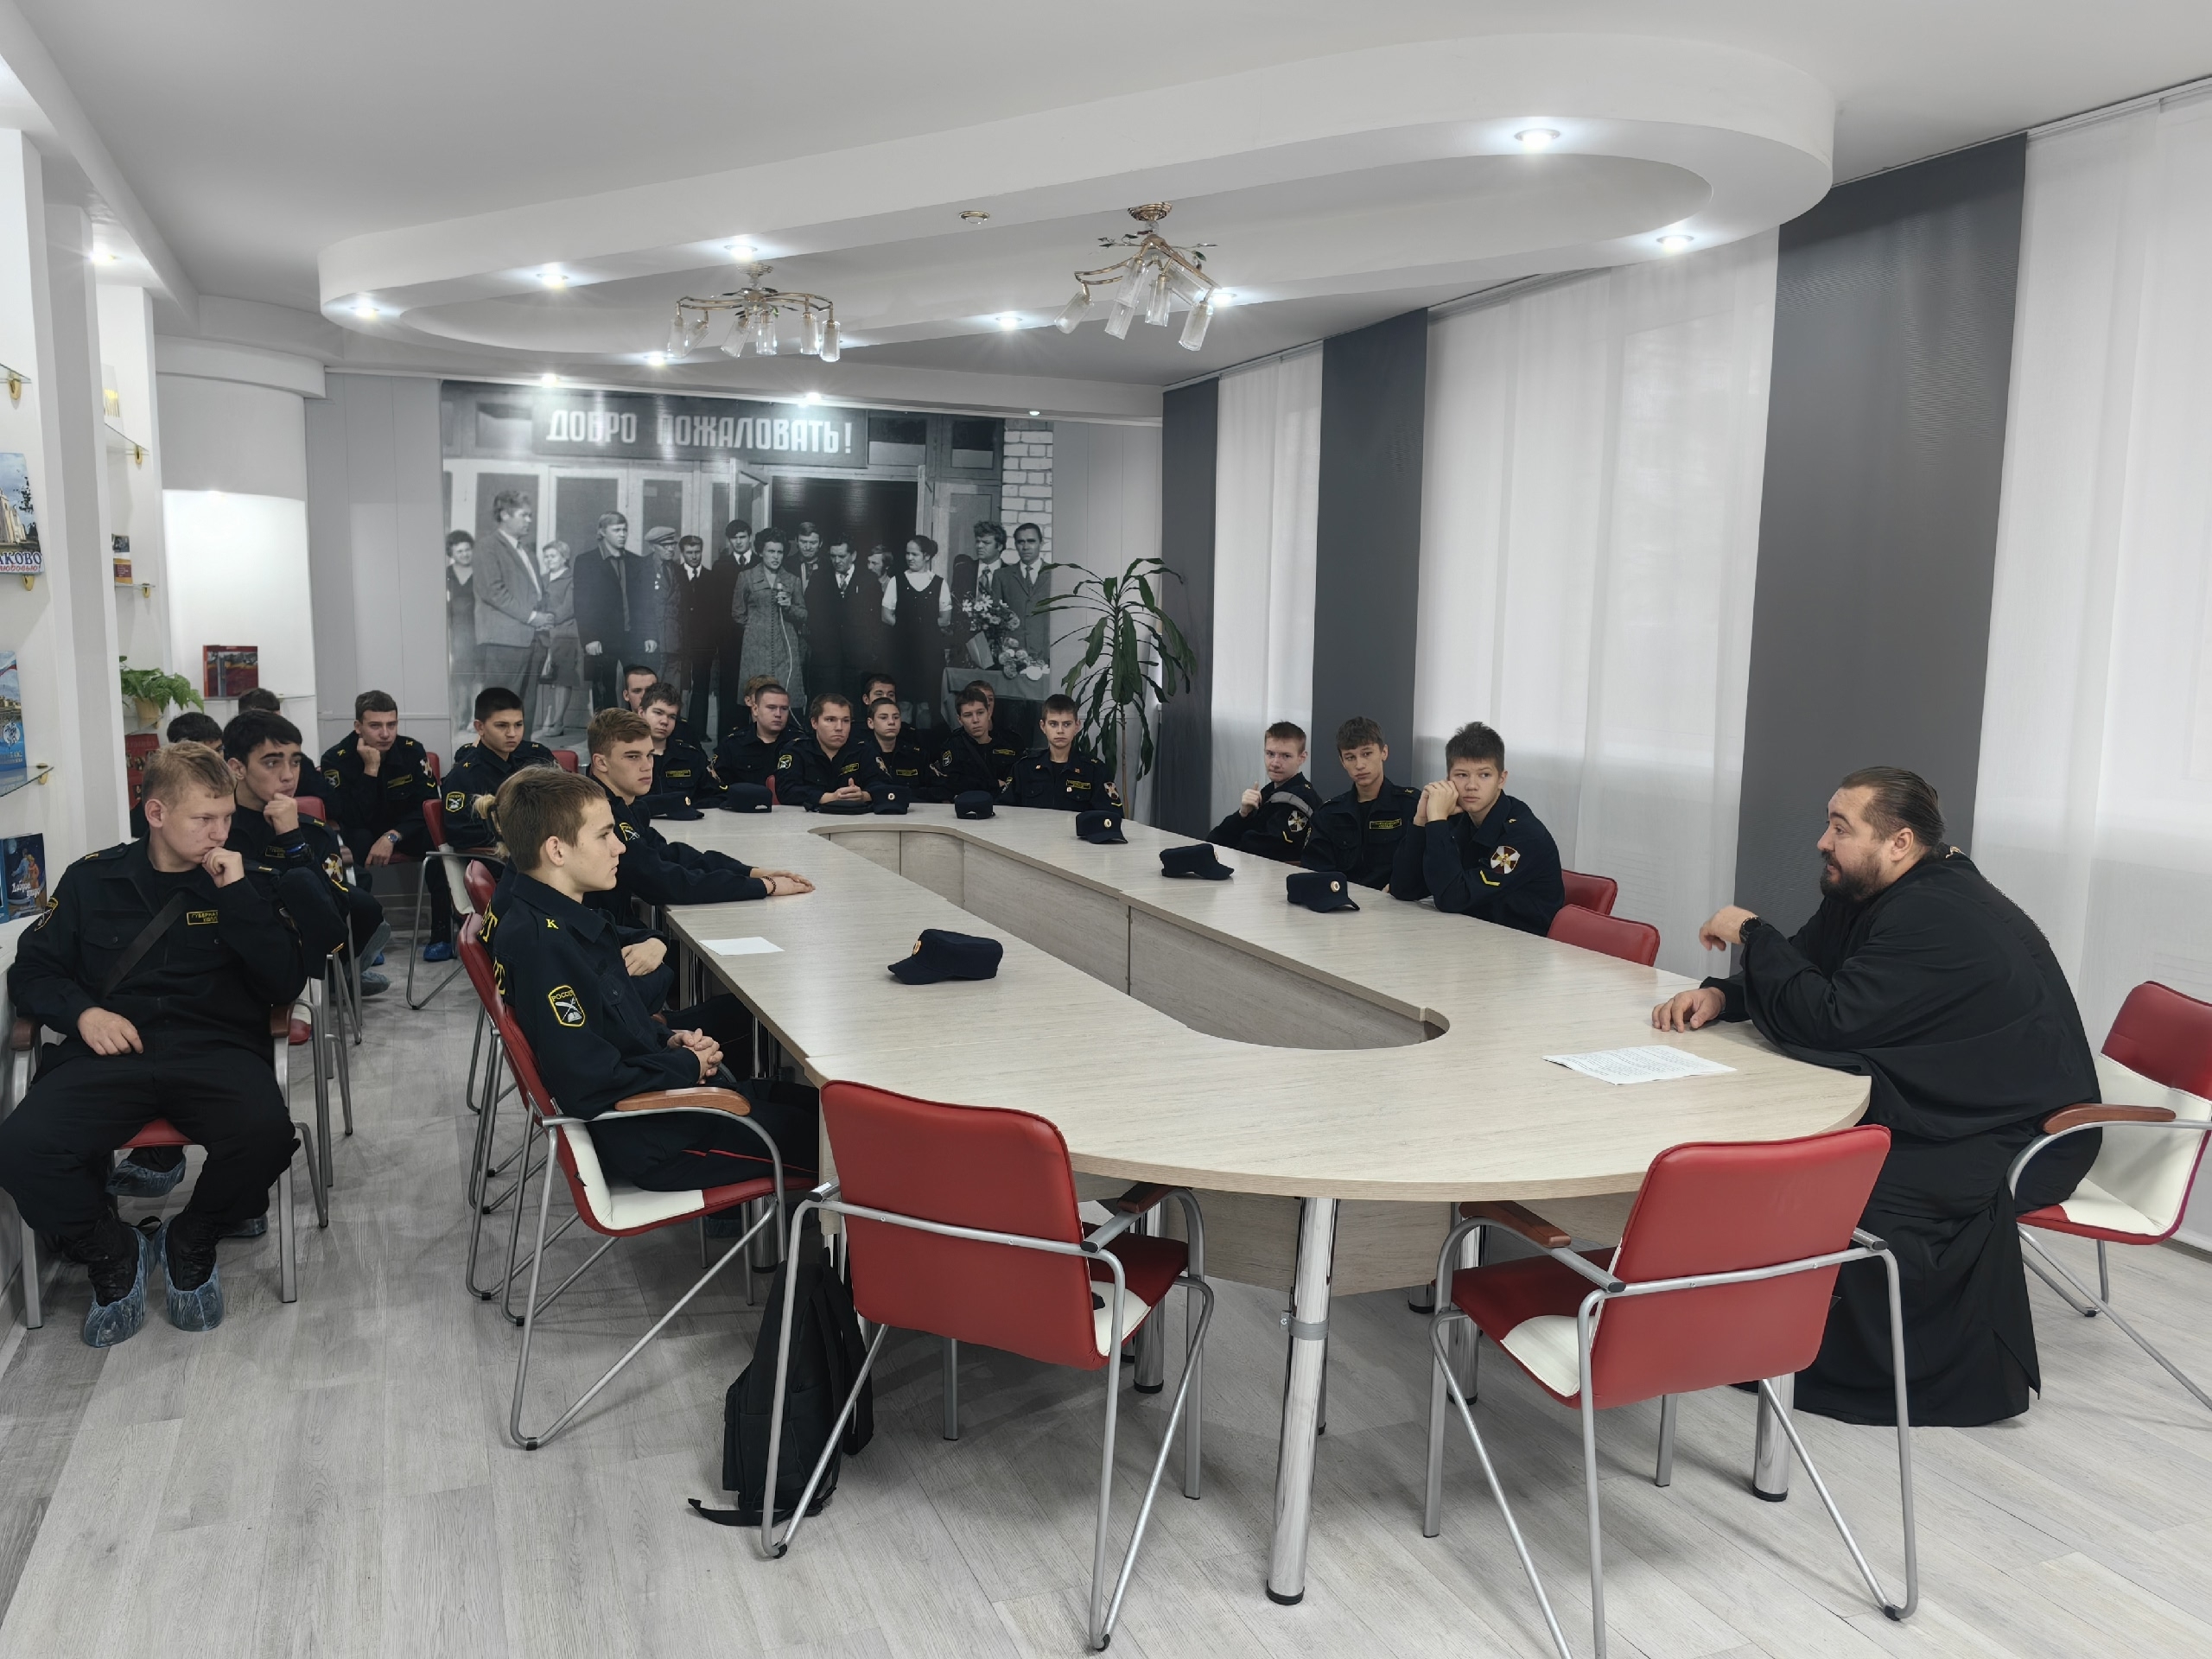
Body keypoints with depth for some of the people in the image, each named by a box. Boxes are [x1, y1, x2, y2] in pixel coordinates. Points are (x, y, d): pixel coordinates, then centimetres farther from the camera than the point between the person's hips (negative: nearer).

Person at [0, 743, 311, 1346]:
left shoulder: (244, 882, 12)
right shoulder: (92, 879, 15)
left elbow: (285, 986, 3)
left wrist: (237, 897, -6)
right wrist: (82, 1011, -4)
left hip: (216, 1048, -1)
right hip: (109, 1049, 1)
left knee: (266, 1135, -32)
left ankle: (191, 1243, 2)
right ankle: (113, 1253, 3)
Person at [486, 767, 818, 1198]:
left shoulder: (567, 920, 7)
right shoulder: (541, 944, -25)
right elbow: (587, 1085, -29)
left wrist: (669, 1040, 1)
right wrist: (687, 1063, -14)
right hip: (651, 1141, -10)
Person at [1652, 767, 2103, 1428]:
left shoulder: (1936, 920, -27)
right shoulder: (1867, 894, 4)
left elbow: (1830, 1019, -32)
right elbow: (1804, 967, 10)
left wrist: (1751, 932, -21)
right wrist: (1721, 994, -11)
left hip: (2021, 1140, -10)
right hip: (1948, 1107, 10)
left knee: (1856, 1194, -26)